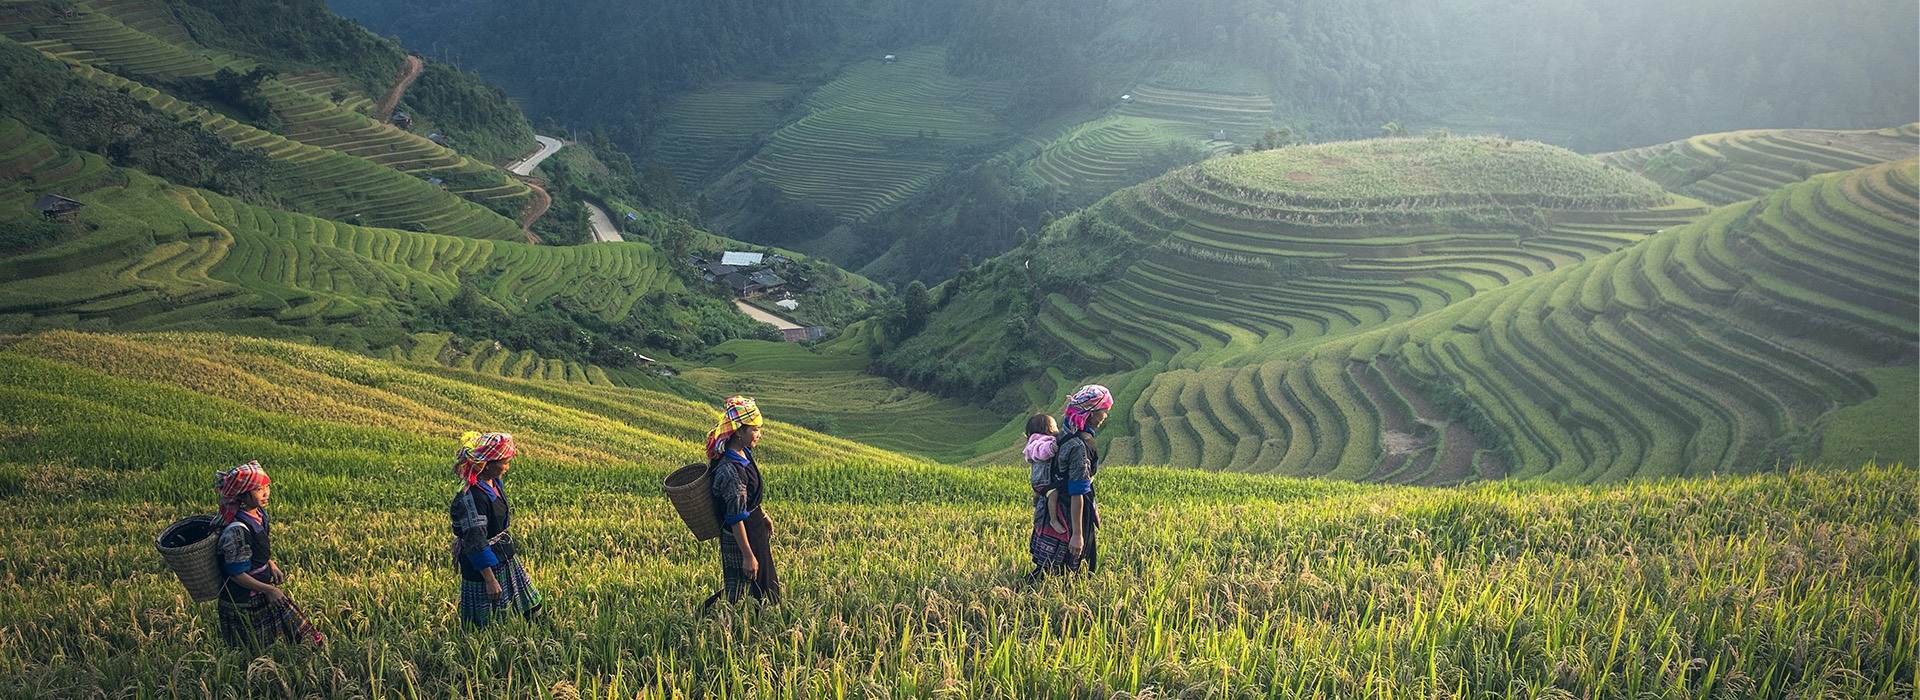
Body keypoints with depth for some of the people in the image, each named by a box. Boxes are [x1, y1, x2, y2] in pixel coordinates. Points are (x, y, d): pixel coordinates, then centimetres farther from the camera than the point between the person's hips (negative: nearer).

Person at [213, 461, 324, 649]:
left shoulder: (259, 514, -3)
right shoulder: (236, 530, -30)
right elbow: (236, 573, -23)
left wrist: (271, 565, 1)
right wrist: (268, 590, -19)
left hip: (262, 589, 8)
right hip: (242, 602, -8)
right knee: (250, 651, 9)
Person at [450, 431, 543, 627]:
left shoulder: (494, 483, 0)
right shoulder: (473, 497, -28)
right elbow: (475, 541, -25)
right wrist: (489, 579, -22)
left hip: (505, 557, 9)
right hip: (484, 564, -9)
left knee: (531, 605, 15)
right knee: (483, 623, 5)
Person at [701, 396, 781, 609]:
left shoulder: (743, 454, -1)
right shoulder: (730, 470, -30)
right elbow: (736, 517, -27)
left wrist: (764, 515, 27)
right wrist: (748, 555, -23)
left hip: (755, 527, 10)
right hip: (740, 535, -10)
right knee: (737, 591, 2)